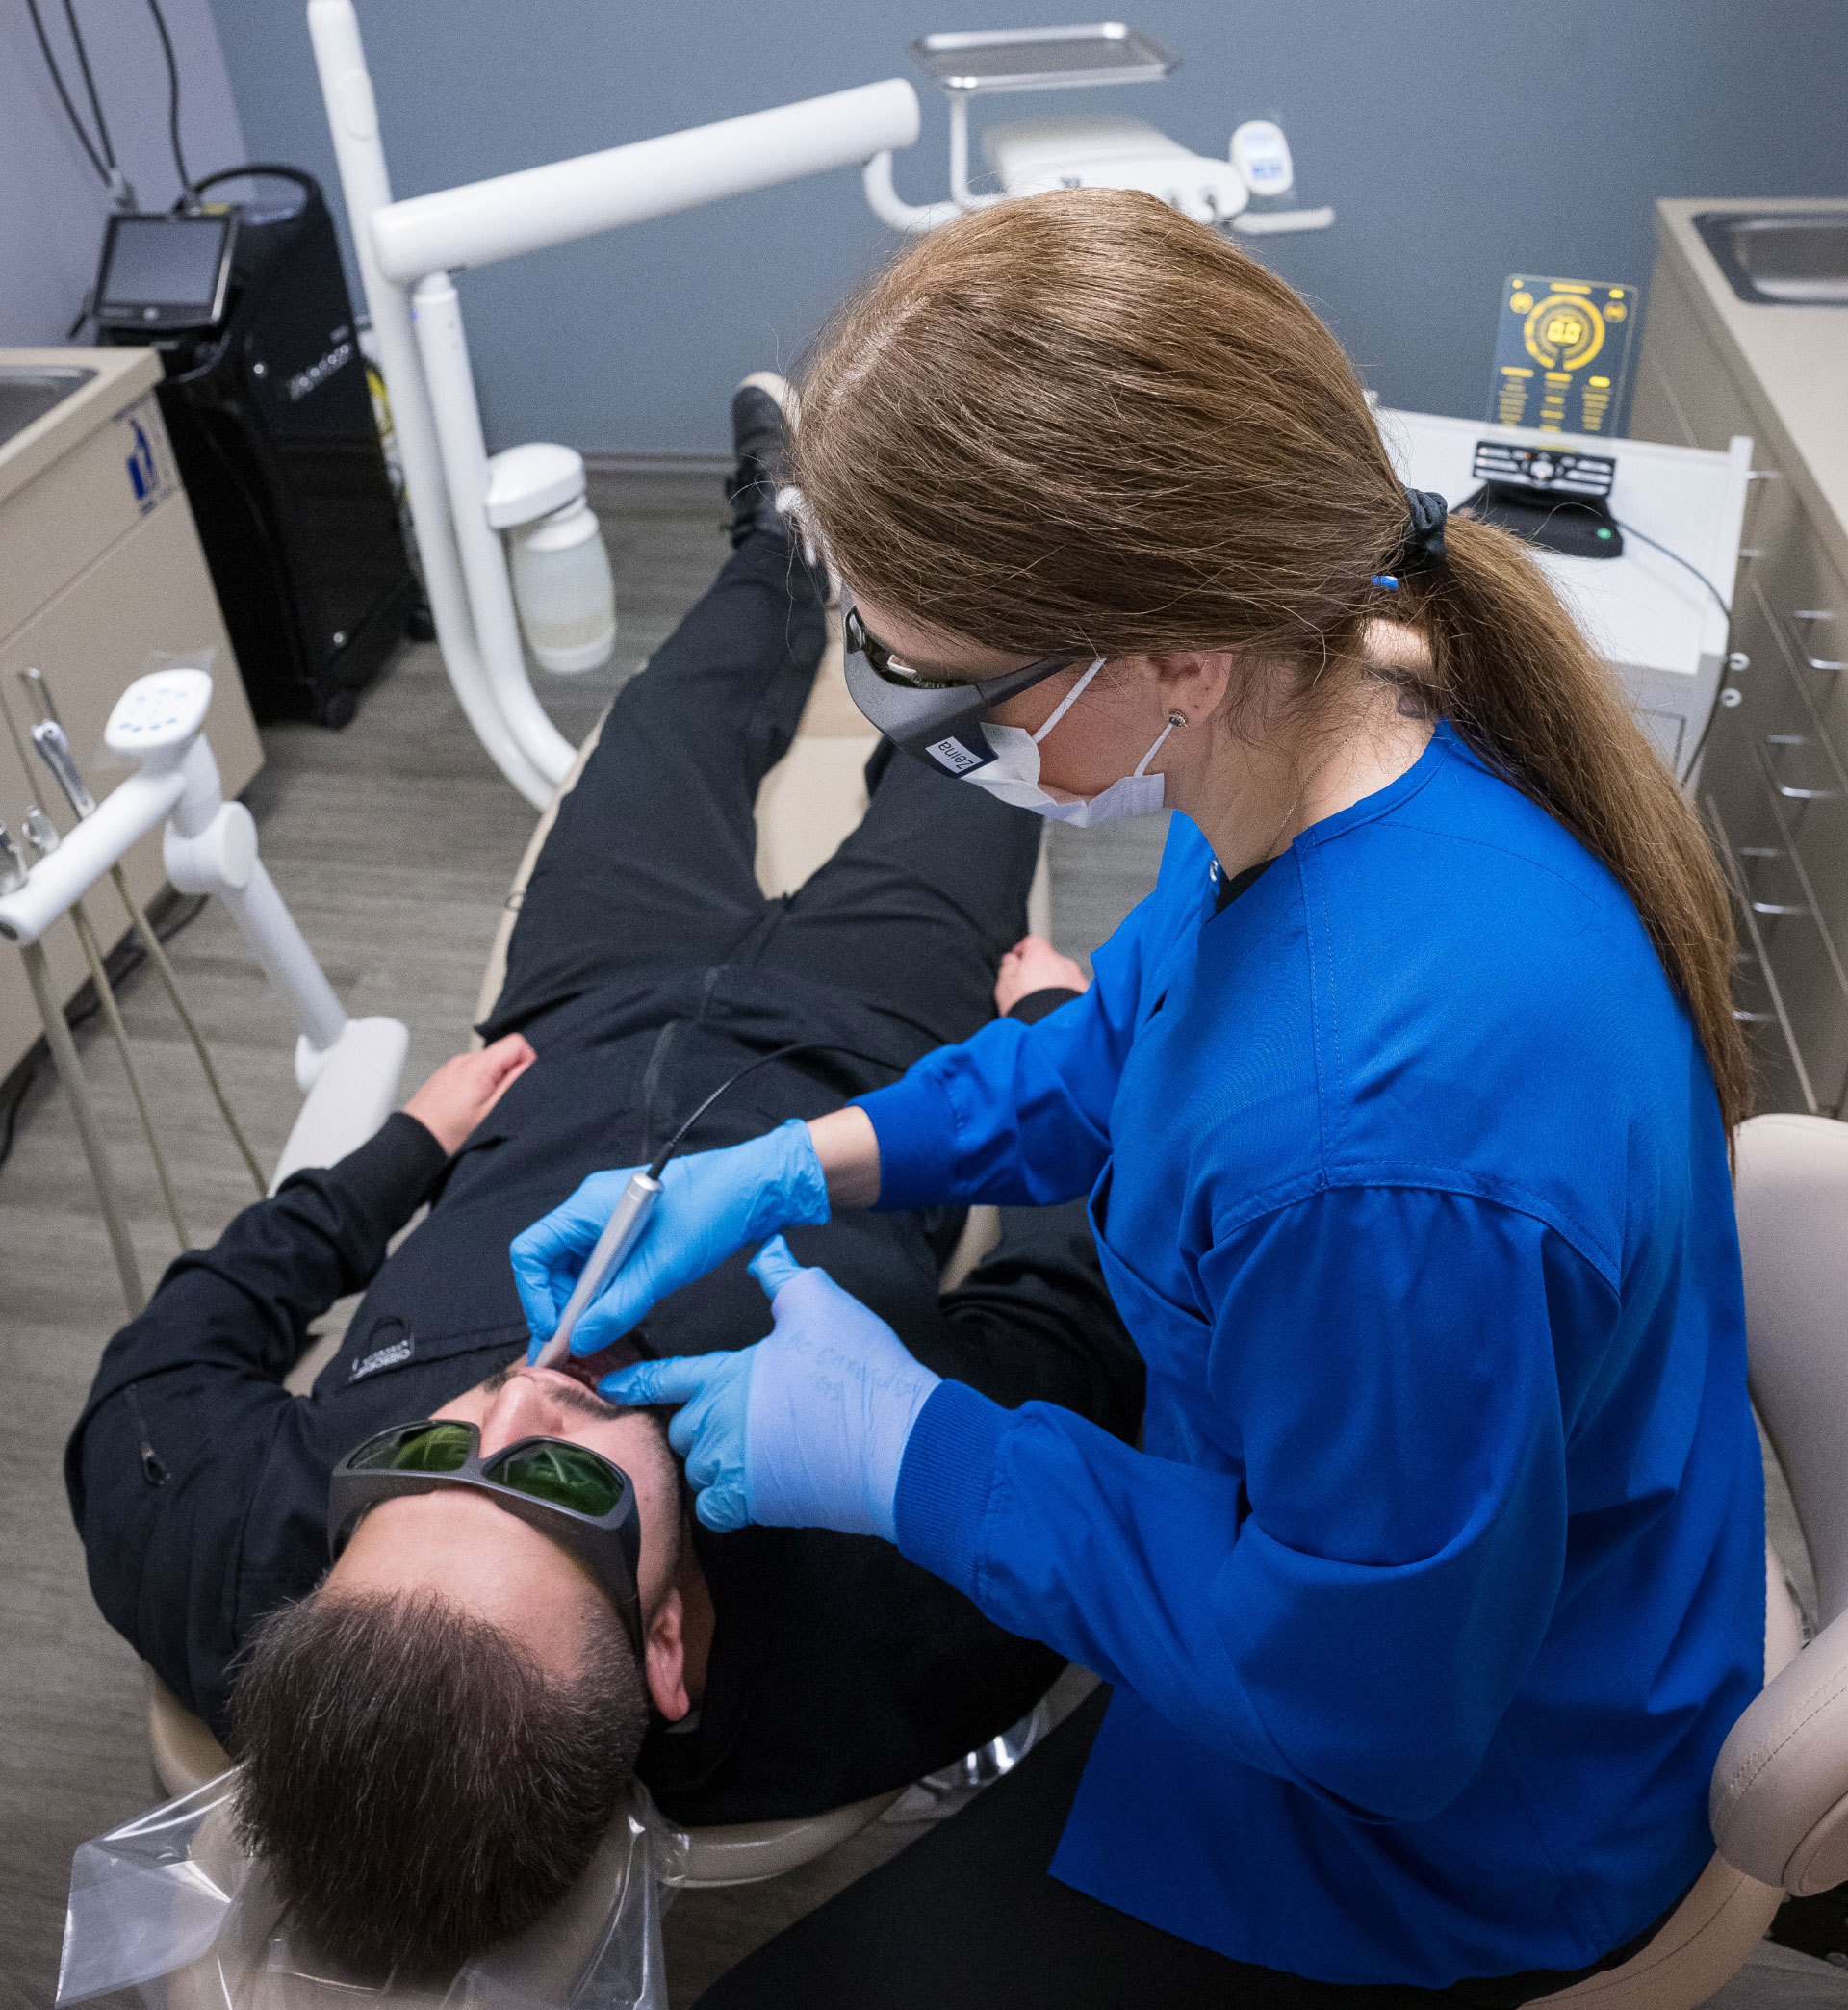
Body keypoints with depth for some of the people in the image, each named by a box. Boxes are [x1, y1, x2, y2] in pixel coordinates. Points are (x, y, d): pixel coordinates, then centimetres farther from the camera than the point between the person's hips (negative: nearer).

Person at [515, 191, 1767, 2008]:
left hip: (1448, 1810, -7)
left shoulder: (1390, 1158, -45)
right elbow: (1130, 1041, 2)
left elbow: (1366, 1696, -28)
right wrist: (797, 1164, -6)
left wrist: (911, 1455, -22)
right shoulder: (1340, 708, -17)